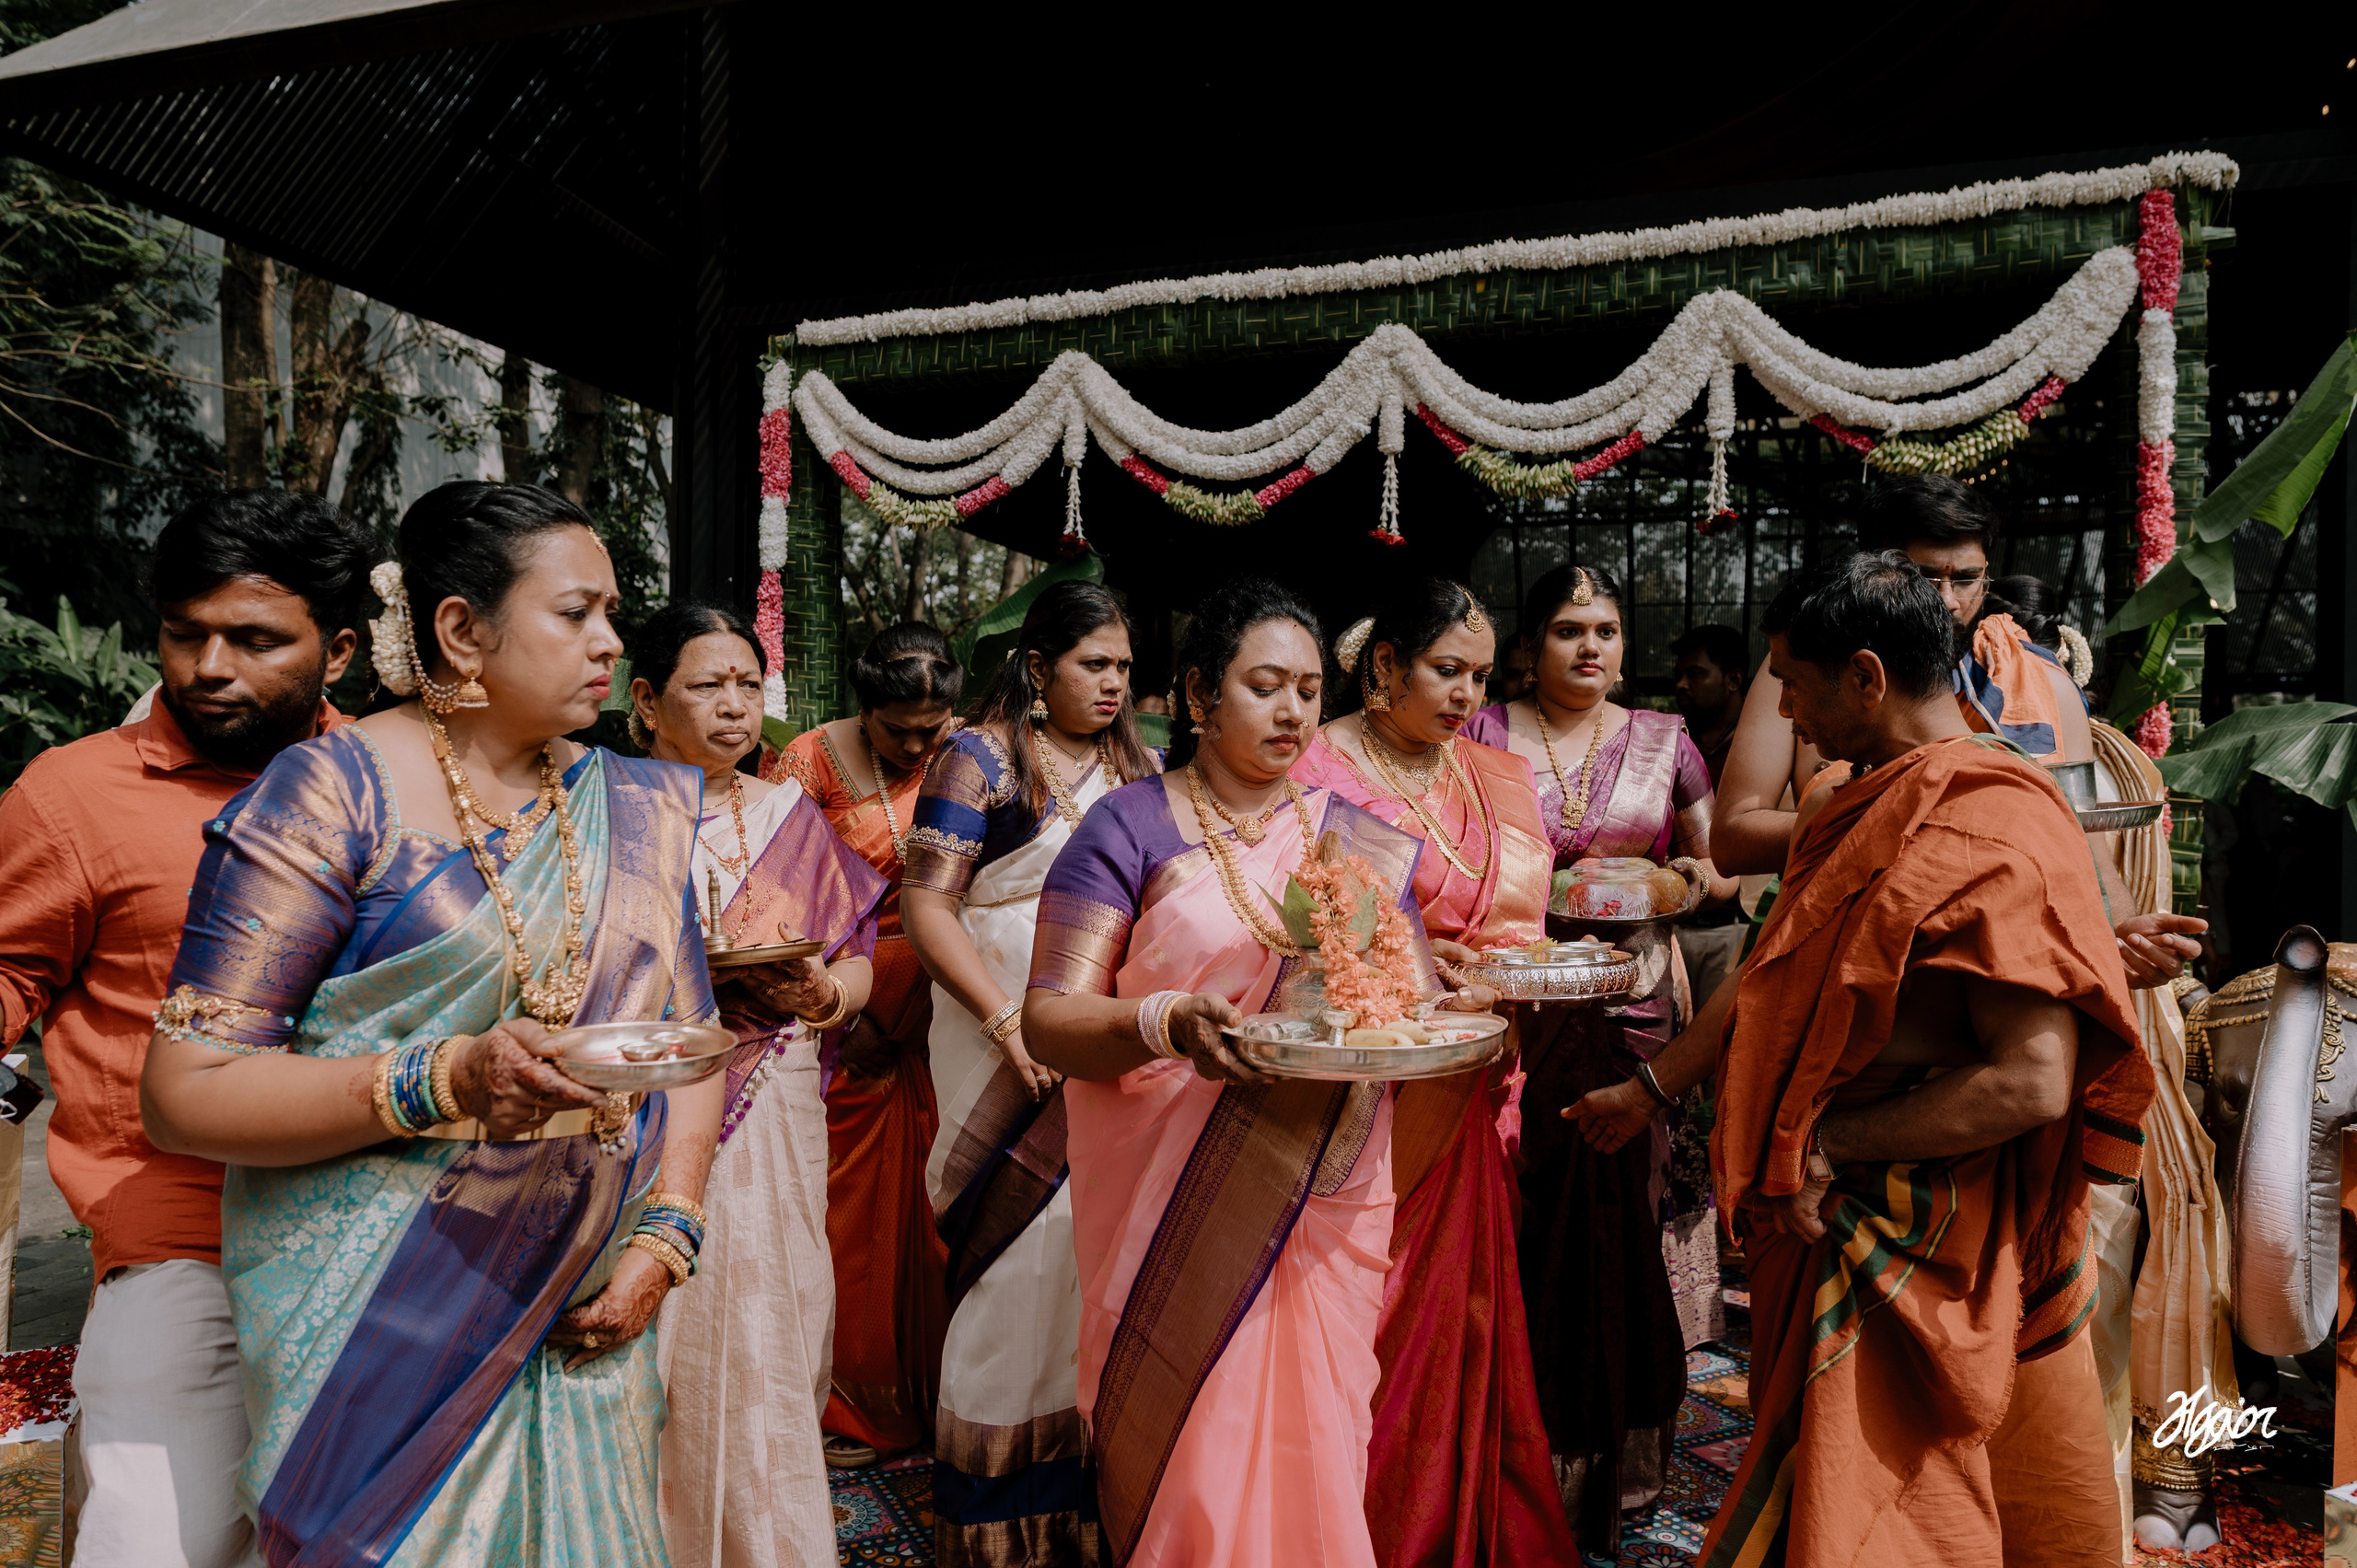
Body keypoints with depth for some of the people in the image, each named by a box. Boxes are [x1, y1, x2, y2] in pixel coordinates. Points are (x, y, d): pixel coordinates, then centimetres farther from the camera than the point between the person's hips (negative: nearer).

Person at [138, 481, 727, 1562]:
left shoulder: (639, 809, 6)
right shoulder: (337, 792, -10)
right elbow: (183, 1092, -12)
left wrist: (664, 1237, -4)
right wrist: (447, 1080, -25)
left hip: (584, 1321, 5)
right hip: (382, 1321, -4)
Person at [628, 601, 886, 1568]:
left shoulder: (790, 817, 10)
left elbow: (859, 967, 11)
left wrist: (822, 994, -11)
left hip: (771, 1121, 2)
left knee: (765, 1350, 3)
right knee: (656, 1357, 2)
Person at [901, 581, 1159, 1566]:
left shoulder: (1137, 765, 14)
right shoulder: (981, 756, -3)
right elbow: (926, 903, -9)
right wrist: (1006, 1022, -17)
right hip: (1013, 1046, -5)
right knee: (1024, 1252, -1)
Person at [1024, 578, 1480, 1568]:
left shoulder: (1364, 844, 12)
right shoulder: (1131, 828, -2)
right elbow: (1048, 1020, -9)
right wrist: (1165, 1023, -28)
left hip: (1331, 1207, 4)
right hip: (1179, 1219, -3)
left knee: (1314, 1457, 10)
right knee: (1191, 1469, 0)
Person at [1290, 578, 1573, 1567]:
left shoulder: (1498, 778, 14)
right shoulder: (1318, 769, -5)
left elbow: (1519, 925, 17)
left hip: (1472, 1093, 5)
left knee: (1460, 1307, 11)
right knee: (1369, 1311, 2)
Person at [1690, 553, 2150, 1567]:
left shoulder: (1991, 836, -21)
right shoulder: (1878, 807, 9)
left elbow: (2032, 1082, -28)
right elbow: (1772, 978, 16)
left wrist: (1829, 1142, -21)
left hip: (1928, 1246, -8)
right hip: (1841, 1223, 8)